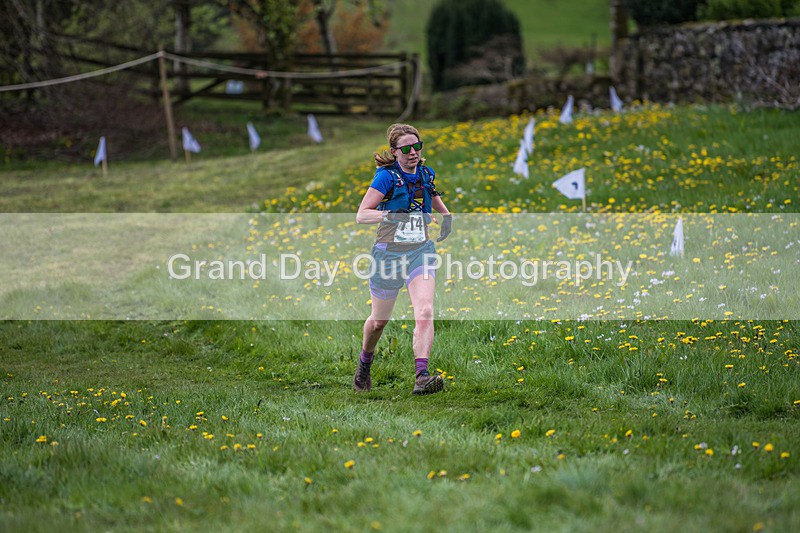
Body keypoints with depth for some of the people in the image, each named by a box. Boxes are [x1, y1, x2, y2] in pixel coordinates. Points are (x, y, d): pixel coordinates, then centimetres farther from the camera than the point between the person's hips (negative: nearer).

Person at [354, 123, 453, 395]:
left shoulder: (425, 174, 5)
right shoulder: (387, 176, -10)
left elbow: (433, 196, 27)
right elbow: (361, 215, -14)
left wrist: (446, 215, 6)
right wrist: (389, 215, -30)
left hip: (421, 251, 3)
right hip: (389, 252, -3)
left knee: (425, 312, -20)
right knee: (379, 320, 13)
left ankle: (422, 377, -28)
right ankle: (364, 365, 42)